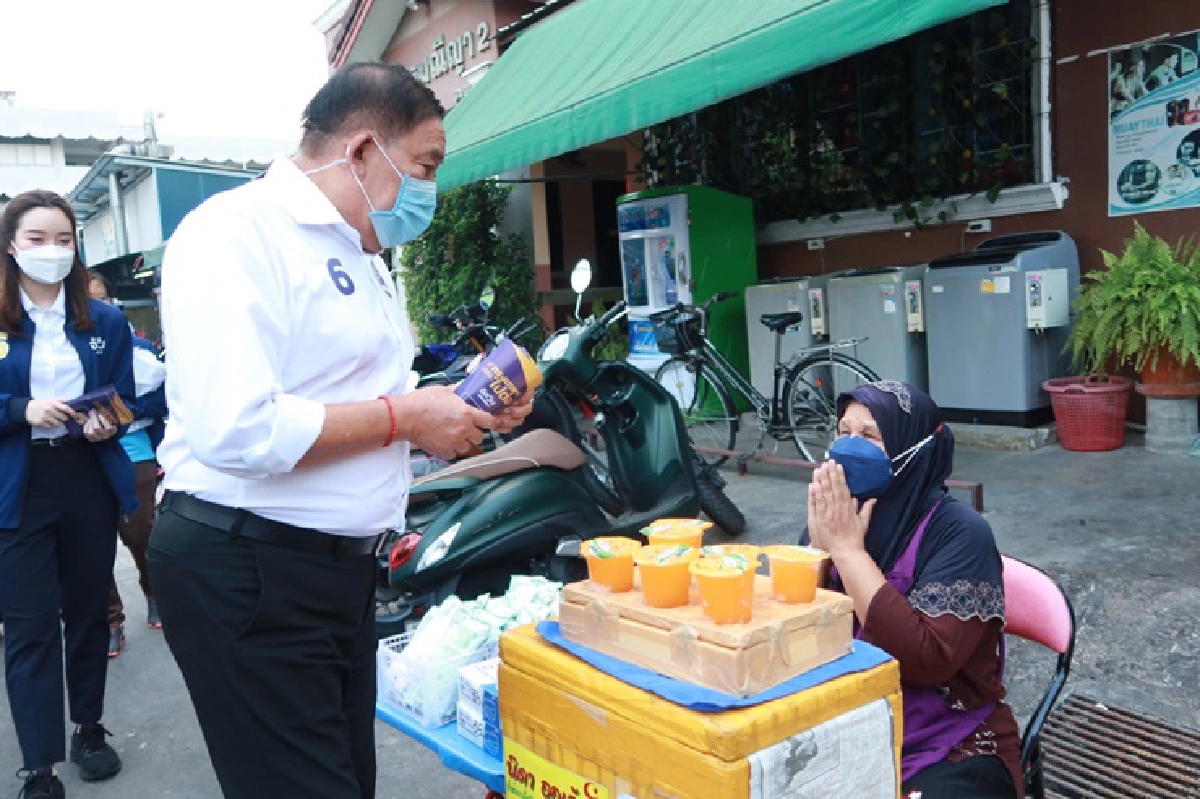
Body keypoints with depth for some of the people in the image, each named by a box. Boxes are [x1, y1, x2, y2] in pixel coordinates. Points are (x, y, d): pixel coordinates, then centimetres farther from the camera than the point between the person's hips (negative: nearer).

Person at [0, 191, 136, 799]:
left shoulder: (106, 321, 5)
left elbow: (127, 399, 8)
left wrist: (109, 424, -12)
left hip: (90, 482, 3)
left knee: (88, 613, 14)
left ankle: (89, 729, 32)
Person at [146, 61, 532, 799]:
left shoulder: (360, 257, 15)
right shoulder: (237, 233, -16)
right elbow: (234, 430, -29)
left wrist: (464, 410, 4)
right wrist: (404, 418, -19)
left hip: (341, 564, 9)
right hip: (243, 570, -9)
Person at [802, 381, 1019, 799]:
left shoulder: (959, 531, -14)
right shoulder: (834, 517, -1)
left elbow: (927, 661, -26)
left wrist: (848, 550, -23)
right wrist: (820, 546, -18)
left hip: (949, 752, -3)